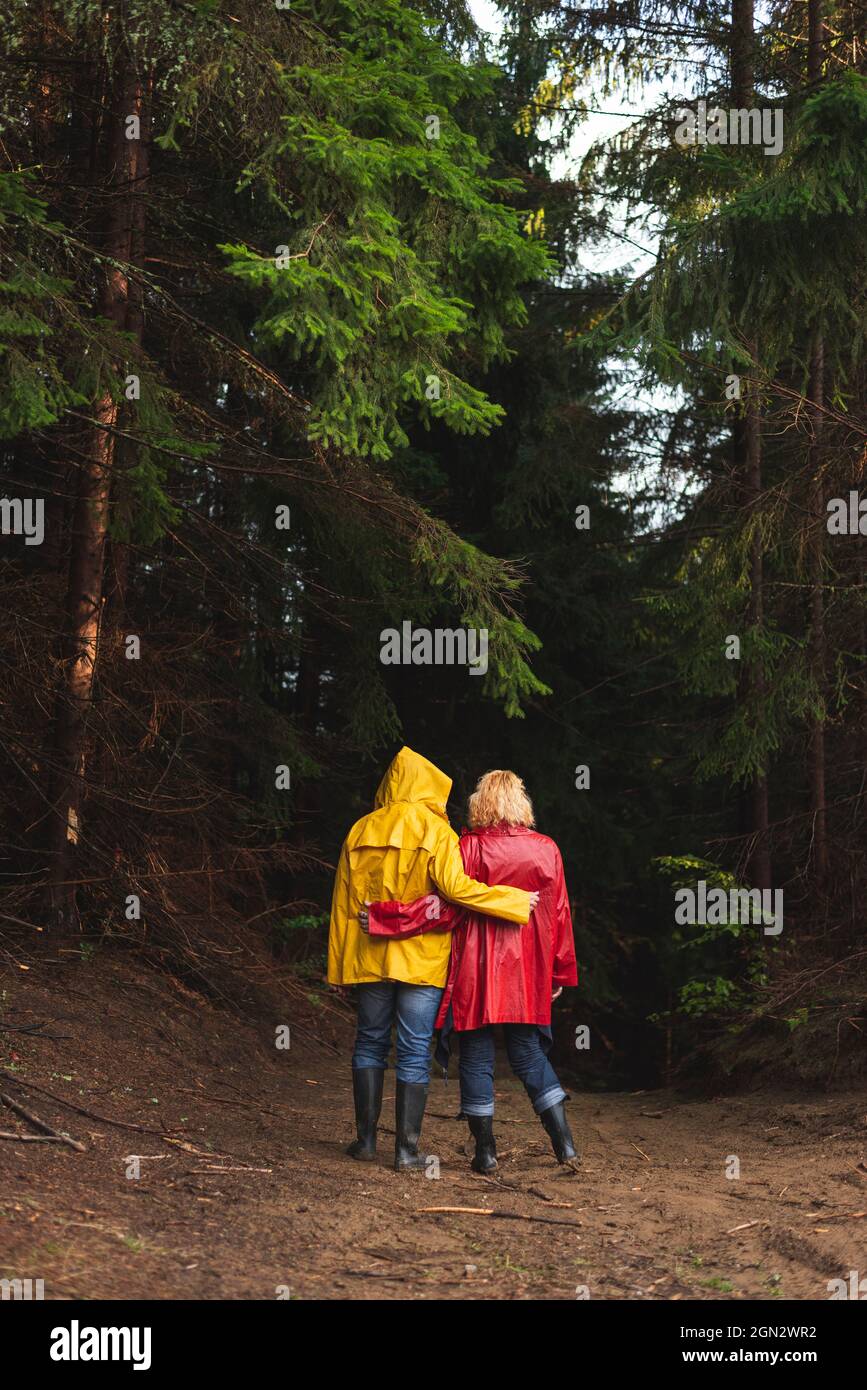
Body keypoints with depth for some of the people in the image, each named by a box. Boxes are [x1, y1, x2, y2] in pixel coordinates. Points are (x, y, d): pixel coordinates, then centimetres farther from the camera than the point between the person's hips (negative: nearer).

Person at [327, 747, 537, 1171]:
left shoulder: (361, 831, 6)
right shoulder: (435, 830, -7)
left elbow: (343, 902, 7)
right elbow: (454, 886, -20)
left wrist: (337, 964, 13)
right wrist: (515, 902, -10)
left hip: (371, 957, 3)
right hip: (421, 959, -3)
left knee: (370, 1042, 15)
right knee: (415, 1052, 1)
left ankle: (366, 1139, 15)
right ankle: (407, 1148, 1)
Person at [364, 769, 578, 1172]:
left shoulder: (470, 848, -8)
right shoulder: (545, 849, 2)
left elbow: (446, 907, -15)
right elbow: (559, 913, 6)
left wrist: (383, 917, -13)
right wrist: (560, 972, 15)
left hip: (476, 971, -3)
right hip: (527, 973, 3)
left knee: (476, 1057, 6)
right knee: (530, 1053, 12)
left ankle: (485, 1150, 8)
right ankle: (564, 1141, 5)